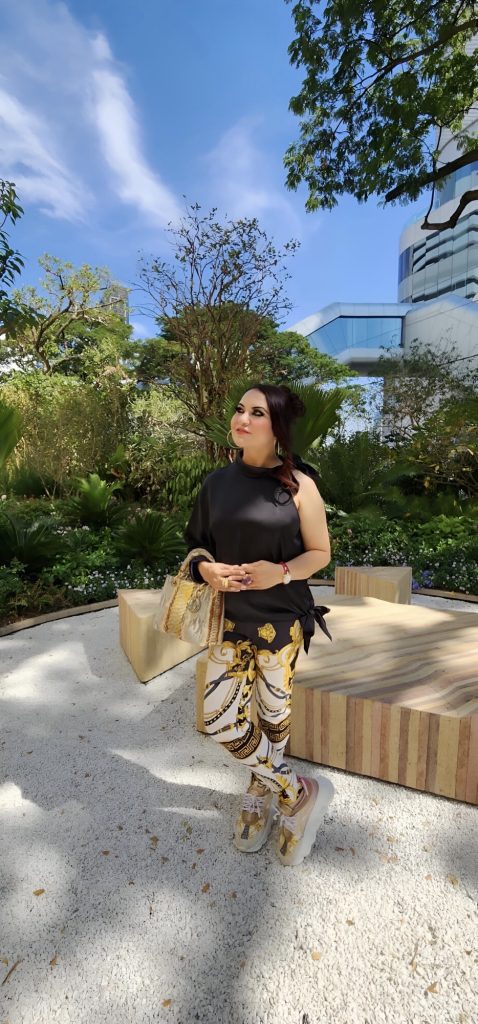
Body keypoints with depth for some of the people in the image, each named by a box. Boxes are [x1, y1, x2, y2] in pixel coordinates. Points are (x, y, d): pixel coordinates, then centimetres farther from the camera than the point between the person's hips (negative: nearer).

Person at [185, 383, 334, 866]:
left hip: (281, 620, -3)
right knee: (220, 721, 6)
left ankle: (261, 792, 43)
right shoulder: (217, 482, 1)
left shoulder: (298, 485, -9)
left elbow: (320, 552, -3)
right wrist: (205, 569, -13)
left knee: (274, 713, 13)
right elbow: (197, 544, 9)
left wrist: (283, 572, -22)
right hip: (232, 618, 4)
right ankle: (299, 792, 32)